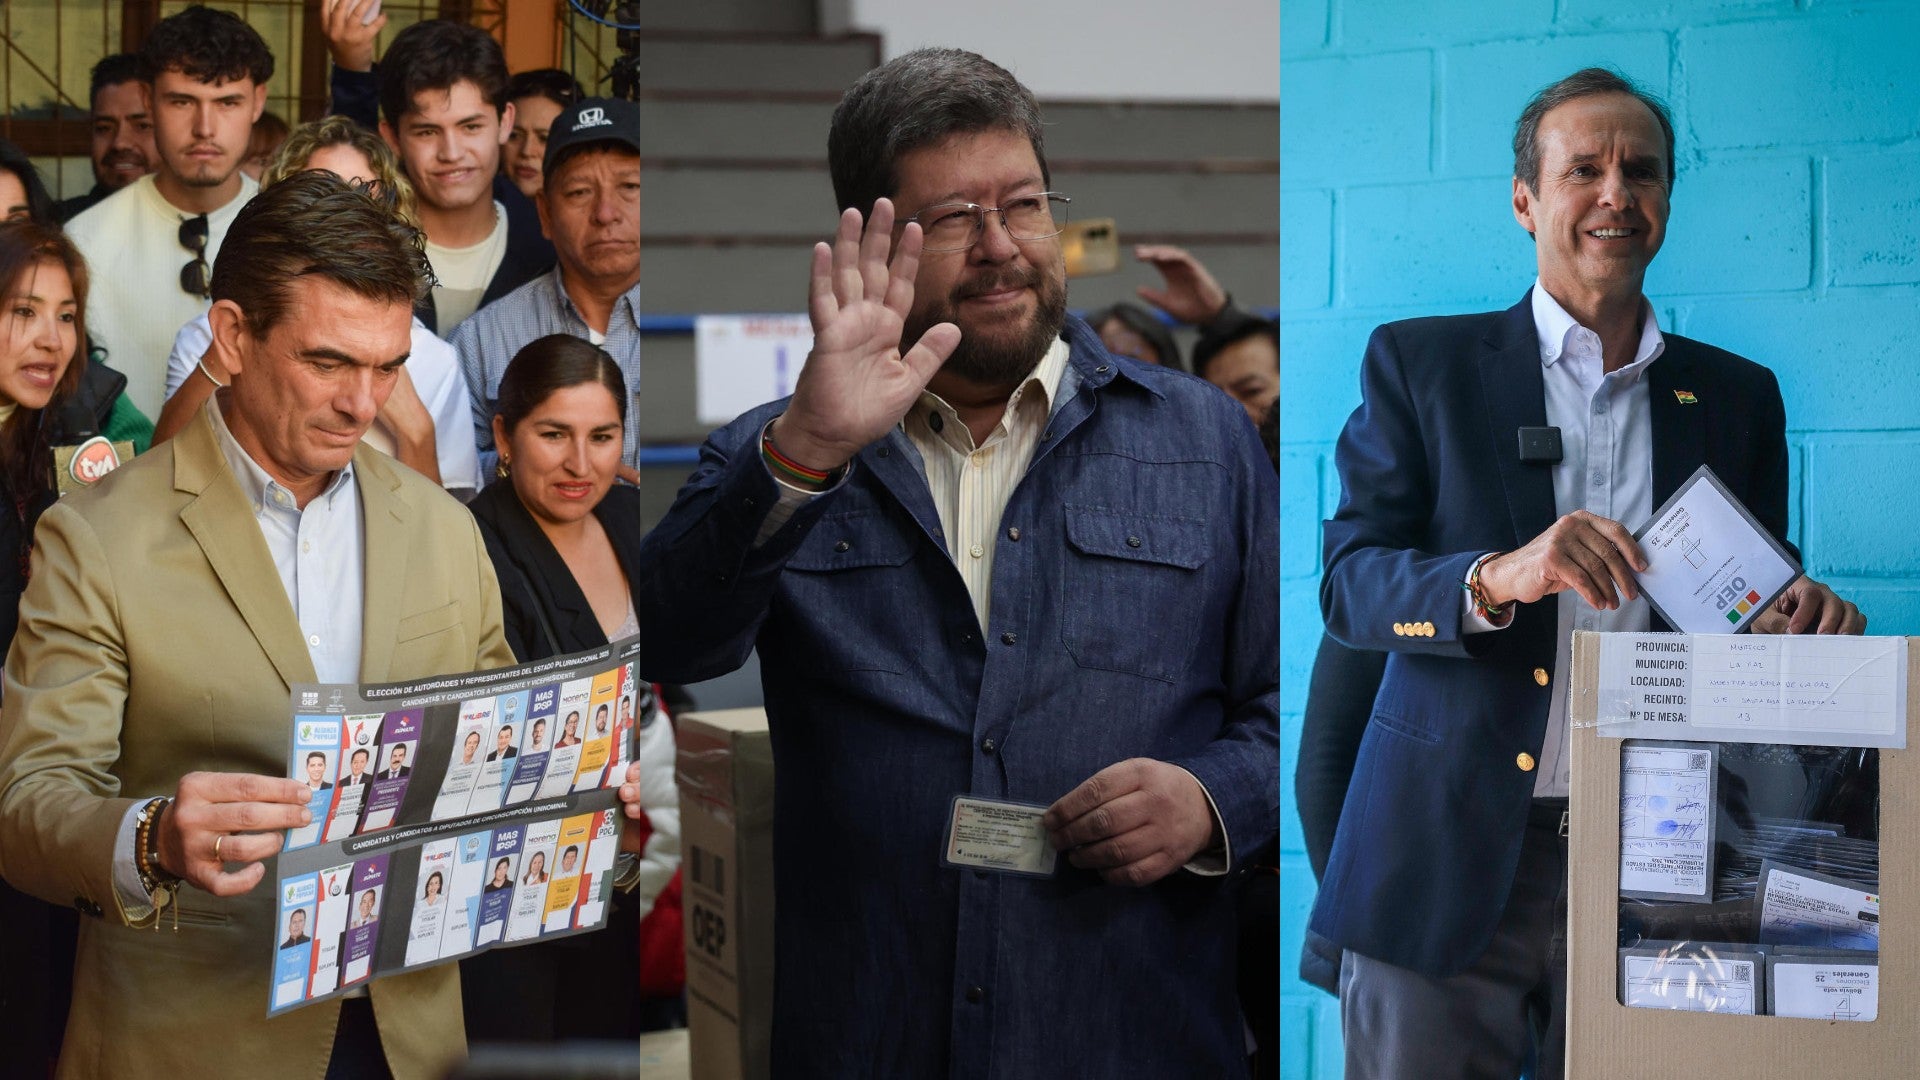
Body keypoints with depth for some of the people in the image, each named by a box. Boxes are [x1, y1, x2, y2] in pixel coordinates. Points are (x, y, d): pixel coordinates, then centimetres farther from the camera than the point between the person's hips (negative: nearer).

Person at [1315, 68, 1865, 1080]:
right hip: (1446, 863, -2)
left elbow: (1748, 618, 15)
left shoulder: (1740, 396, 13)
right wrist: (1500, 578, -22)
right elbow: (1348, 582, -3)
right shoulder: (1418, 363, 5)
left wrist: (1803, 616, -9)